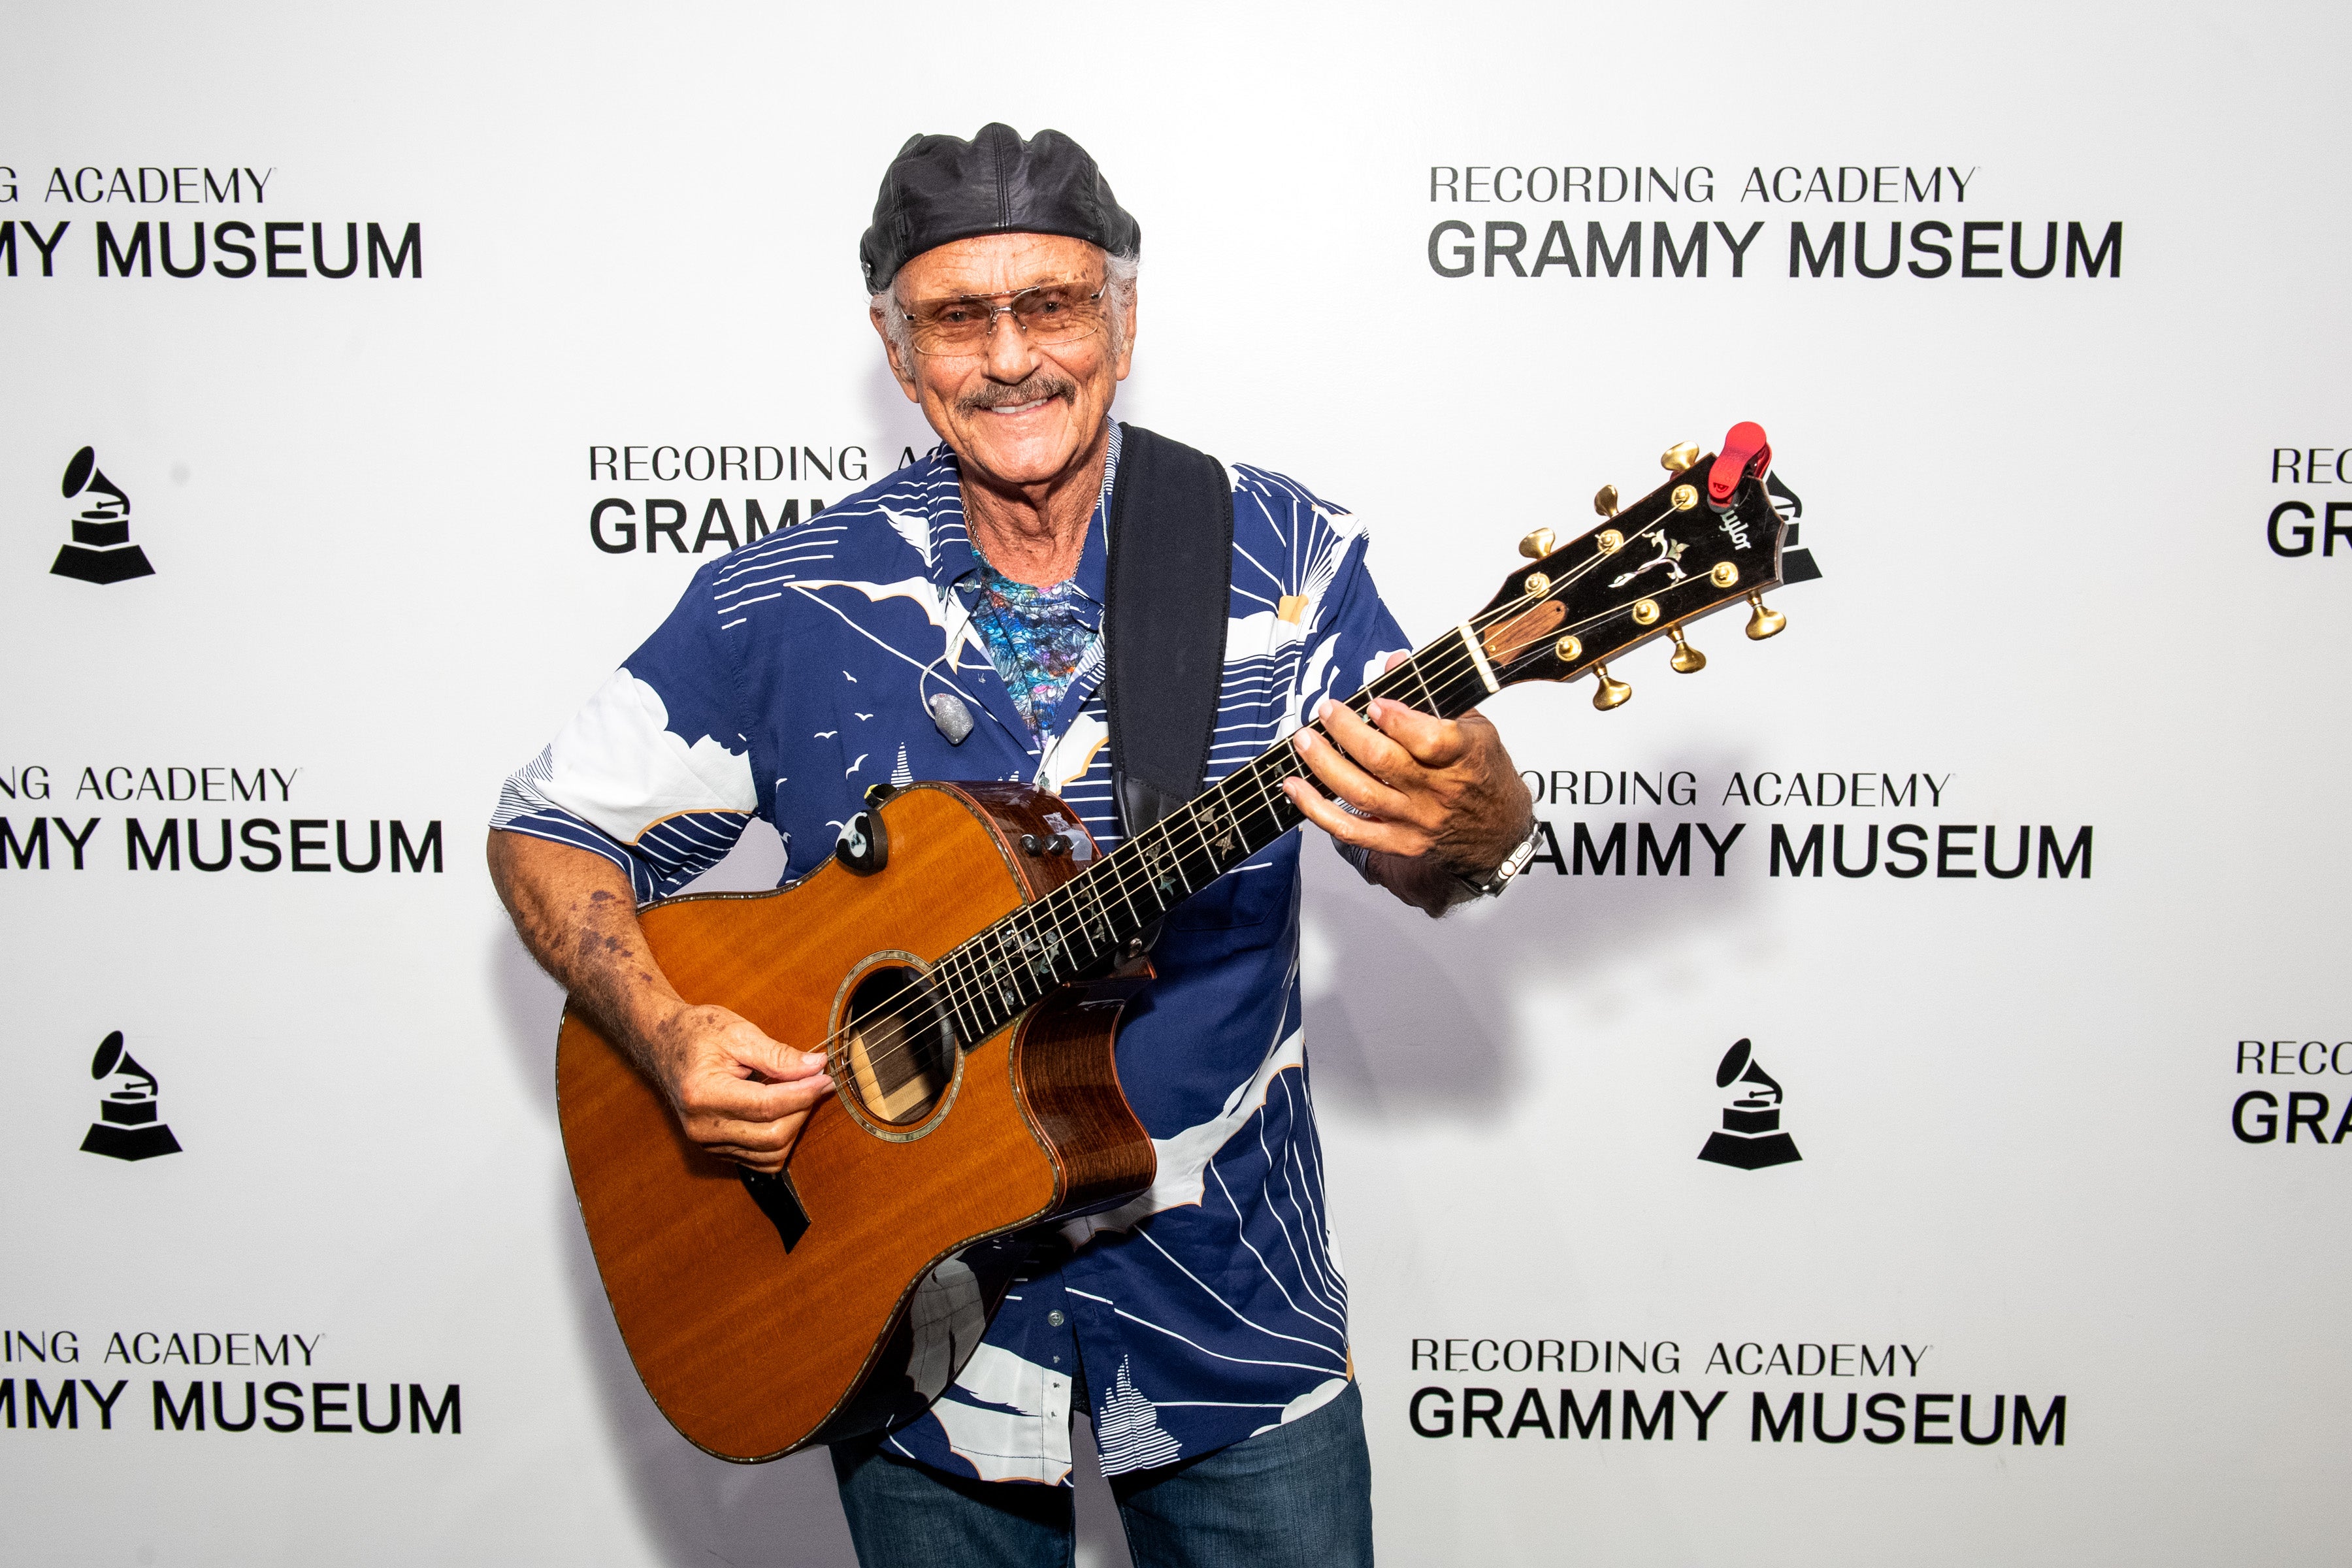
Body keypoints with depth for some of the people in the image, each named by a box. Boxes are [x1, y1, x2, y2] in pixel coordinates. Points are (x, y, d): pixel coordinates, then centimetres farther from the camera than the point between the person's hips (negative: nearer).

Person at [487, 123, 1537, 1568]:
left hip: (1227, 1282, 1)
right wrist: (669, 1038, -17)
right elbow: (549, 830, 1)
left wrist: (1464, 819, -34)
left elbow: (1434, 864, -10)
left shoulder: (1278, 555, -7)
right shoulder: (783, 607, -7)